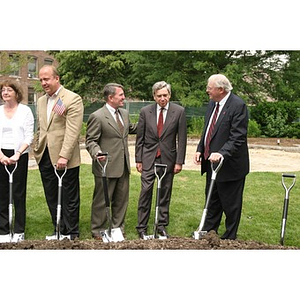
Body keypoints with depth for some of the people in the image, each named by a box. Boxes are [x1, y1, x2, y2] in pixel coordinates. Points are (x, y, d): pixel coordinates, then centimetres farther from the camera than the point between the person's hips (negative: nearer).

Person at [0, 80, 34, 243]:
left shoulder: (25, 110, 1)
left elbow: (29, 137, -3)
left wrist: (18, 154, -15)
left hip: (19, 155, -2)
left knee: (19, 194, 1)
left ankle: (19, 232, 10)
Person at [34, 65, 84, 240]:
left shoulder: (73, 99, -9)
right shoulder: (41, 101, 15)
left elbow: (73, 131, -16)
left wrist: (64, 156, -22)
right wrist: (38, 150, 13)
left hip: (65, 159, -7)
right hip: (45, 158, 7)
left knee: (69, 198, 5)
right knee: (52, 198, 13)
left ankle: (72, 234, 18)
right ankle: (60, 231, 27)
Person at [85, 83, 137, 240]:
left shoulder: (124, 113, 11)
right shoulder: (97, 117, -12)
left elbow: (130, 128, 29)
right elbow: (90, 140, -11)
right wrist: (97, 153, -29)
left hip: (123, 166, 7)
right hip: (106, 167, -7)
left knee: (121, 200, 15)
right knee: (102, 201, 5)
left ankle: (118, 228, 31)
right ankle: (98, 231, 20)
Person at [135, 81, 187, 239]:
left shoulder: (179, 111, -2)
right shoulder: (145, 111, 0)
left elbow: (181, 138, -1)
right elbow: (140, 138, 4)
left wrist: (179, 161, -4)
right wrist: (138, 160, 2)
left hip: (168, 159, 0)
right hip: (148, 159, 0)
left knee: (165, 193, 8)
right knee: (146, 192, -3)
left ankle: (162, 225, 21)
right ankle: (142, 227, 7)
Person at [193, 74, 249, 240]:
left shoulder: (238, 105, -17)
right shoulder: (212, 103, 8)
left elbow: (238, 137, -22)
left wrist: (221, 153, -32)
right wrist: (200, 149, 6)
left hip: (229, 164, -8)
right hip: (211, 161, 8)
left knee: (231, 204, 7)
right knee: (212, 200, 20)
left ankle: (229, 238, 22)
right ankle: (208, 231, 35)